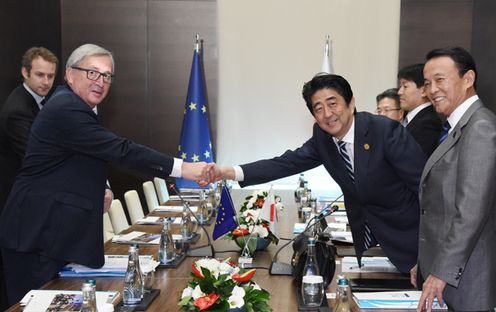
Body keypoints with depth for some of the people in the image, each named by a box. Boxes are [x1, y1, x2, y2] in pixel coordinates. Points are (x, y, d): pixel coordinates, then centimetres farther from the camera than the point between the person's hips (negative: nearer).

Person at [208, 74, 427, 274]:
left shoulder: (387, 131, -22)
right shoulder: (322, 138, -5)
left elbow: (426, 183, -19)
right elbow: (287, 164, -9)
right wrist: (228, 172, -22)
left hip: (406, 241, -4)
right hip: (367, 242, 5)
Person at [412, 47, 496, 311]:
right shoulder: (458, 128, 13)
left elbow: (472, 210, -22)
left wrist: (442, 272, -19)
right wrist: (425, 263, 14)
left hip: (464, 278, -8)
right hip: (441, 267, 8)